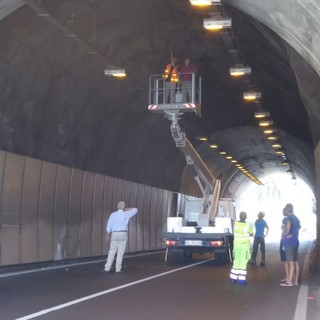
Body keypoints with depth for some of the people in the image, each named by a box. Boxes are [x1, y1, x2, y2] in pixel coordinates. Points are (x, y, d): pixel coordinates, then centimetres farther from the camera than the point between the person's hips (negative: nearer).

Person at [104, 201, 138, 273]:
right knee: (120, 252, 2)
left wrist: (107, 235, 8)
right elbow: (135, 210, 10)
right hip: (123, 234, -2)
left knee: (112, 251, 7)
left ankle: (107, 268, 4)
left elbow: (109, 225, 0)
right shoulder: (126, 214, -4)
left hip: (114, 234, 2)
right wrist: (126, 210, 13)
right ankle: (118, 269, 2)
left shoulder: (113, 214, -1)